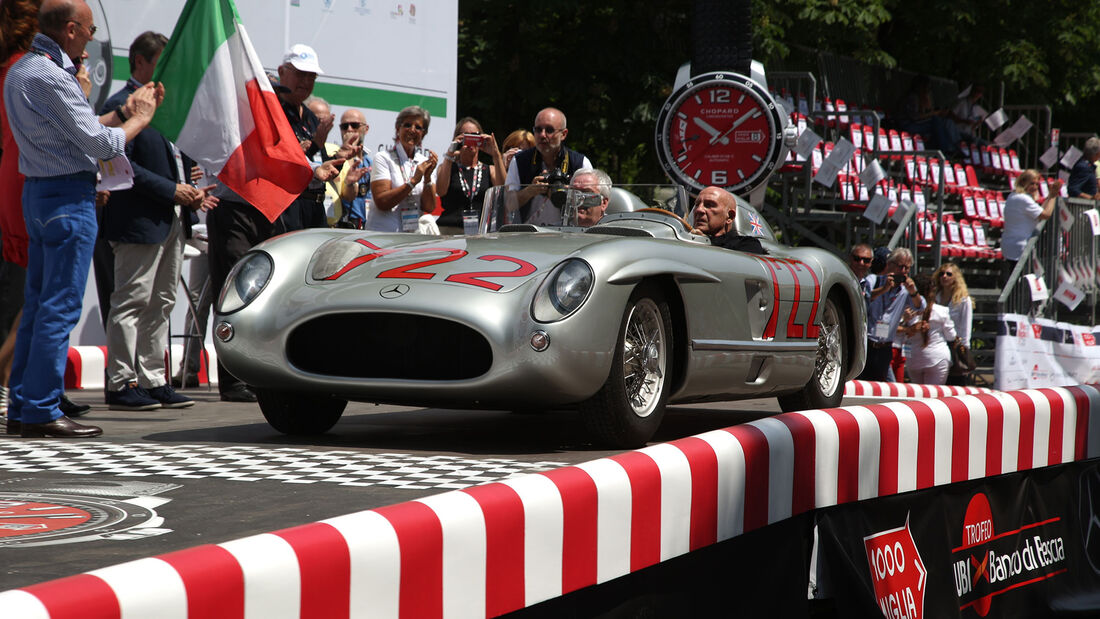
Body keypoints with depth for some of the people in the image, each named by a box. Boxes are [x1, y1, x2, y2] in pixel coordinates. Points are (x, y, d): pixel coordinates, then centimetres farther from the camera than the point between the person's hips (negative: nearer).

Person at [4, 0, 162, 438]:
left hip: (38, 191, 10)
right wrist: (139, 118, 0)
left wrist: (125, 111, 19)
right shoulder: (50, 77, -18)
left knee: (38, 304, 13)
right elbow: (101, 144, -16)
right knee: (60, 307, -7)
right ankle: (41, 412, -5)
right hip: (68, 196, -10)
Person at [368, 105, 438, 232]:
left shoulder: (425, 161, 13)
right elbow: (382, 203, -11)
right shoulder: (383, 158, 0)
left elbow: (429, 207, 6)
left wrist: (427, 178, -8)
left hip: (414, 235, 4)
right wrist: (413, 181, -14)